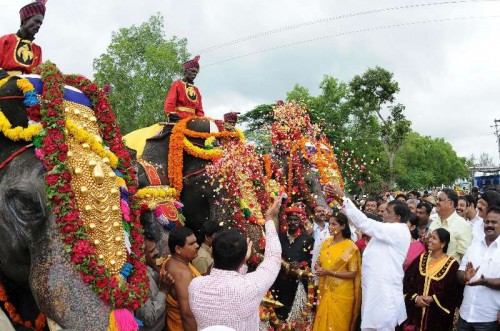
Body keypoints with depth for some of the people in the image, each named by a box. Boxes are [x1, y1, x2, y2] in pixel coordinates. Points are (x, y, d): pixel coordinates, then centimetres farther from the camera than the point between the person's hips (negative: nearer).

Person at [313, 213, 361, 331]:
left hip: (341, 293, -5)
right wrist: (319, 269, -9)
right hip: (325, 290, 5)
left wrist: (330, 273, -20)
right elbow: (319, 263, 14)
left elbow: (352, 274, -13)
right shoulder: (326, 243, 6)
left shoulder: (350, 247, -11)